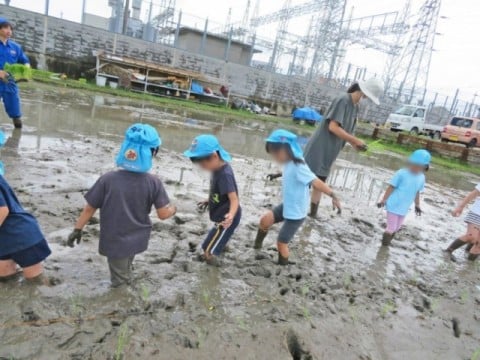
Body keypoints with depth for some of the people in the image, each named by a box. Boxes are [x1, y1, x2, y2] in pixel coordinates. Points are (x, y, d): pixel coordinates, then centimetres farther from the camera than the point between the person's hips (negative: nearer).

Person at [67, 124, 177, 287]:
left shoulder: (108, 179, -21)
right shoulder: (154, 183, -18)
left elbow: (89, 208, -11)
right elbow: (163, 214, -13)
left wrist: (77, 229, 4)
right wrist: (173, 209, 10)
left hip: (115, 241, -2)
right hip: (137, 240, 2)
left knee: (120, 282, 22)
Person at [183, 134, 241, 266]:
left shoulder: (224, 174, -32)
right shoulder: (219, 168, -3)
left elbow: (234, 199, -36)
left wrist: (231, 215, -53)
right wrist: (209, 201, 22)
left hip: (225, 219, -10)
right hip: (222, 216, 10)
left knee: (208, 251, -3)